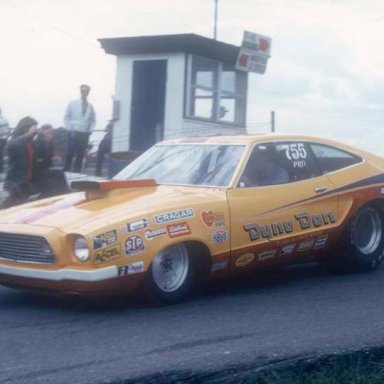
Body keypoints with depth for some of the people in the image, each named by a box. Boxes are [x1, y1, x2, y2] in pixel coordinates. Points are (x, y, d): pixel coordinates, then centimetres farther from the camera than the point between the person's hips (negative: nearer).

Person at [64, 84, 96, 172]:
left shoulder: (90, 107, 6)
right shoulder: (72, 104, 1)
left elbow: (93, 120, 14)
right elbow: (66, 118, 2)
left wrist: (90, 130, 0)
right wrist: (70, 129, -7)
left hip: (84, 134, 2)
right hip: (73, 133, -2)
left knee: (80, 155, 6)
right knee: (69, 154, -6)